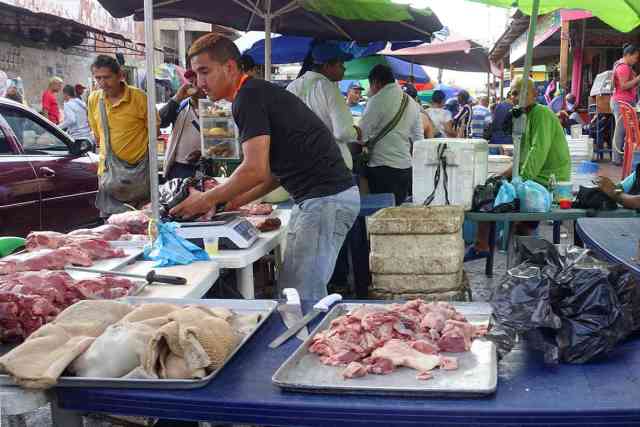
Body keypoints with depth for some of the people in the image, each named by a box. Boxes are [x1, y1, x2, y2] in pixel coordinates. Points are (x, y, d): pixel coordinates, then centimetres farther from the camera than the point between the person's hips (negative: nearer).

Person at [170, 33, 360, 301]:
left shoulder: (248, 98, -12)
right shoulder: (260, 92, 19)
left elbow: (255, 170, -19)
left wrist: (206, 200, -7)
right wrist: (238, 201, 17)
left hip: (325, 199, -10)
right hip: (318, 198, 10)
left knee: (298, 297, -9)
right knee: (307, 295, 13)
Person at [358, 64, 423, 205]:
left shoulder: (378, 100, -10)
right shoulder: (412, 103, 13)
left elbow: (361, 135, -11)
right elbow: (418, 138, 18)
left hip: (383, 168, -7)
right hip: (406, 167, 8)